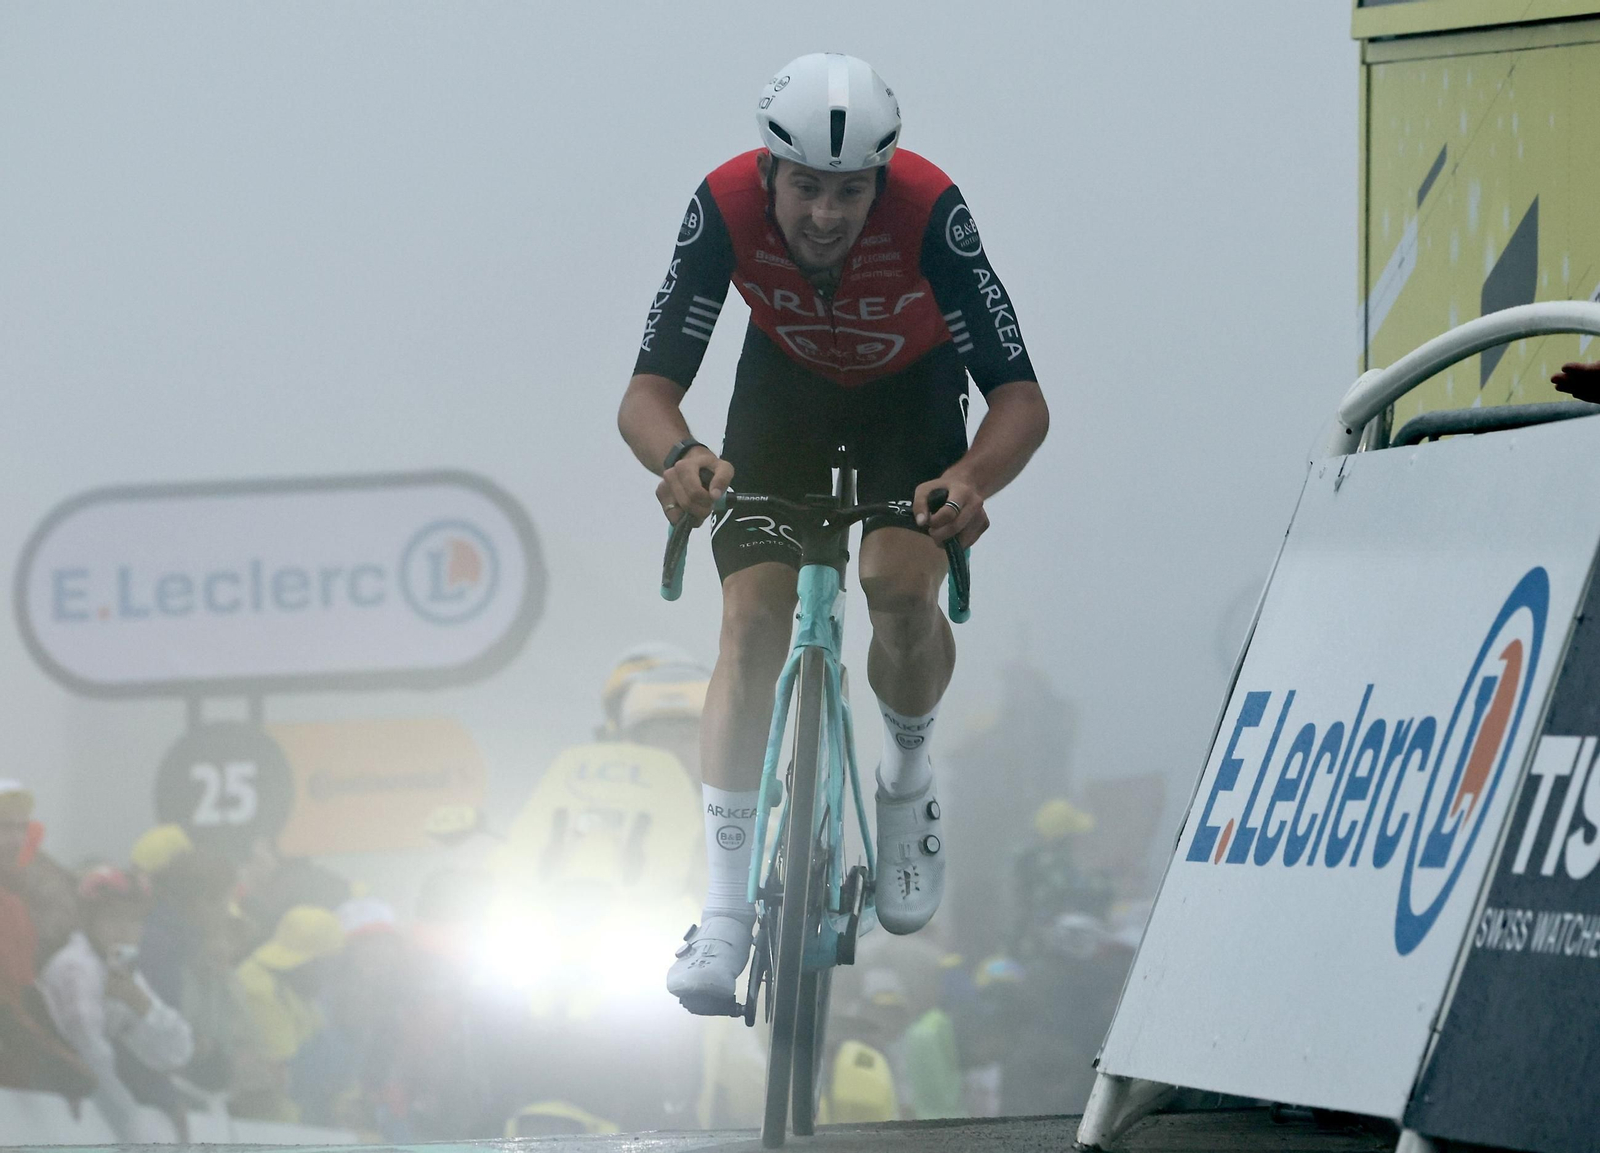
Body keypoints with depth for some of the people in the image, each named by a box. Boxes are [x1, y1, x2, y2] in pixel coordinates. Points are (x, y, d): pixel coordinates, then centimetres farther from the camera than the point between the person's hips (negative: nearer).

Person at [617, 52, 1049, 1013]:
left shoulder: (929, 211, -35)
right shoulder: (728, 207, -32)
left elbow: (1022, 400, -35)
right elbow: (646, 393, -32)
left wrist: (973, 480, -57)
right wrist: (679, 456, -56)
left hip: (911, 400, -1)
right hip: (785, 389, 1)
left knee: (902, 587, -26)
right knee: (753, 618, -16)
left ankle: (909, 781, 7)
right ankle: (725, 914, -14)